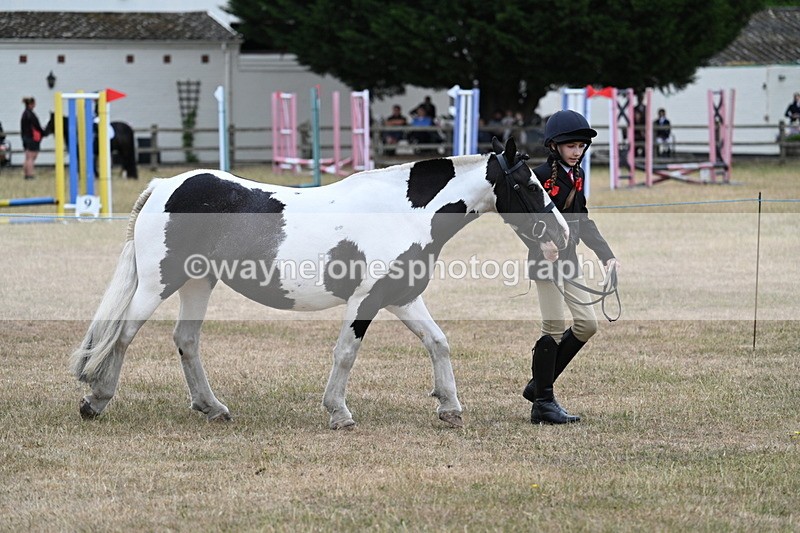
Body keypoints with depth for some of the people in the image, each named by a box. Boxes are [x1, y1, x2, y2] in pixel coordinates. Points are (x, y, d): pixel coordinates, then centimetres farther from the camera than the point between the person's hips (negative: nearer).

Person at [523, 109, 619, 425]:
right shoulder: (541, 175, -12)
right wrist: (543, 241, -32)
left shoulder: (577, 177, 12)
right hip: (545, 259, -8)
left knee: (587, 324, 7)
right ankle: (543, 403, 2)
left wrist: (606, 255, 10)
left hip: (569, 259, 8)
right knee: (555, 327, -6)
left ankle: (538, 385, 16)